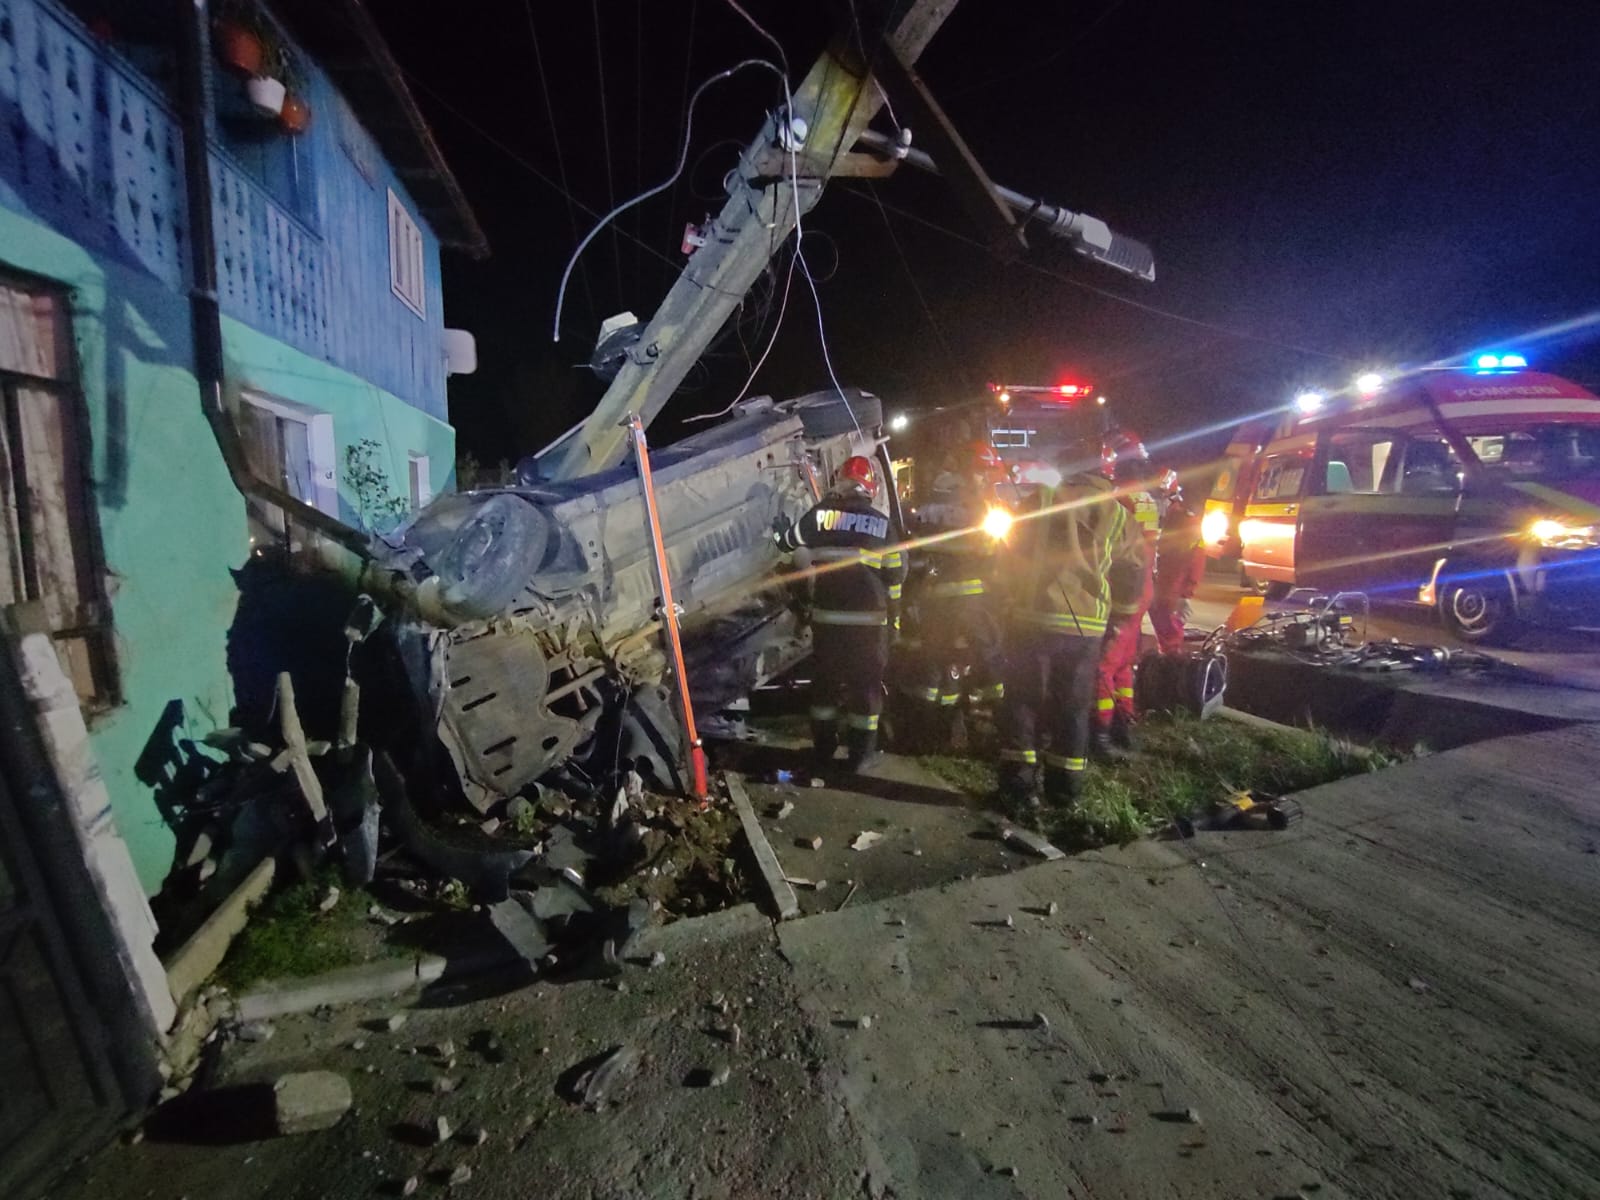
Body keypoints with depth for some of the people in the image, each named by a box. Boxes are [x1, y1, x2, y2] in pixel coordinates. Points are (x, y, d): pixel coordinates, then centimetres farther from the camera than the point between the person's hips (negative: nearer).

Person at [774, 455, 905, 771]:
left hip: (827, 614, 2)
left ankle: (823, 747, 24)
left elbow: (788, 542, 16)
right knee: (866, 682, 8)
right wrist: (894, 610, 12)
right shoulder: (880, 522, 0)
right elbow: (895, 572, 0)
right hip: (868, 617, -1)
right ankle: (861, 753, 13)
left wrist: (780, 533, 39)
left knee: (825, 677, 15)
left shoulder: (821, 513, 1)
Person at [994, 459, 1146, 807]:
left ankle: (1019, 784, 7)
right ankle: (1064, 788, 17)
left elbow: (1008, 560, 10)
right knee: (1073, 707, 12)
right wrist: (1117, 616, 18)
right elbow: (1131, 572, 8)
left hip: (1030, 619, -1)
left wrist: (1013, 598, 21)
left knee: (1023, 702, 7)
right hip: (1085, 627, 1)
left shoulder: (1038, 504, 7)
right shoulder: (1114, 514, 8)